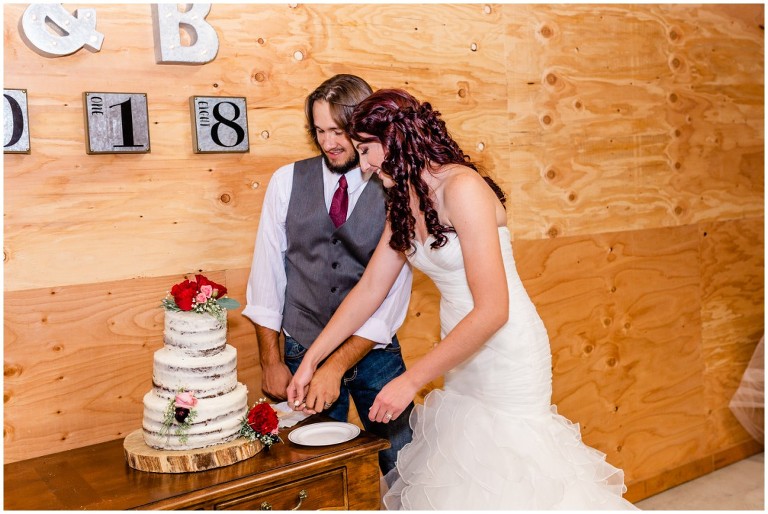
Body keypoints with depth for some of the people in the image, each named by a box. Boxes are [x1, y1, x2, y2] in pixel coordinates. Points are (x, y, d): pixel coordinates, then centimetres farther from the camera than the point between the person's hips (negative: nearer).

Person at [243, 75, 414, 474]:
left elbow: (389, 295, -11)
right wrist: (271, 362, -1)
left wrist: (337, 367, -17)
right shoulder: (286, 182, -2)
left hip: (374, 354, -1)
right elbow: (266, 275, 1)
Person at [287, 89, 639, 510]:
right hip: (465, 362, 8)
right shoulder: (404, 202, 5)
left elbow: (492, 311, -26)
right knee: (456, 481, 15)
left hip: (508, 359, -8)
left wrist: (410, 380, -22)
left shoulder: (462, 188, -22)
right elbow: (369, 290, 10)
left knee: (501, 486, 3)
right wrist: (310, 360, 8)